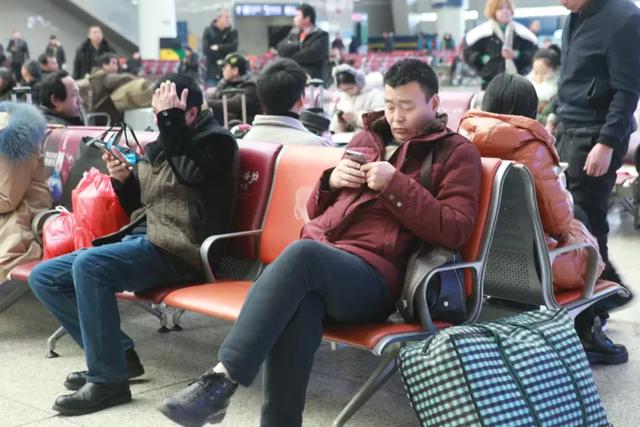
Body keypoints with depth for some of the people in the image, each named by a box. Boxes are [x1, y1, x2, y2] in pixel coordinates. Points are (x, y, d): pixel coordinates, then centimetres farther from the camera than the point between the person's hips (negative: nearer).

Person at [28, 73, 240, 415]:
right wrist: (122, 180, 2)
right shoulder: (159, 144, 18)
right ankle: (117, 353, 3)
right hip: (139, 240, 9)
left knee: (88, 265, -32)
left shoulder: (215, 140, -2)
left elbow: (184, 173, -22)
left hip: (177, 250, -9)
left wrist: (171, 118, -14)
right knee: (43, 277, 3)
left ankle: (108, 380, -22)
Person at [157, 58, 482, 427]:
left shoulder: (457, 153, 10)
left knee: (303, 253, -37)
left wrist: (396, 185, -10)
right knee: (299, 303, -35)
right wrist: (331, 181, 8)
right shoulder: (367, 138, 26)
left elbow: (456, 230, -5)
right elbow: (316, 211, 30)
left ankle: (222, 380, -37)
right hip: (316, 256, 5)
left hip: (373, 276, -4)